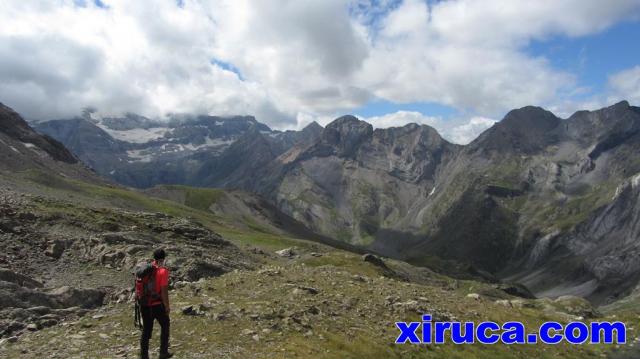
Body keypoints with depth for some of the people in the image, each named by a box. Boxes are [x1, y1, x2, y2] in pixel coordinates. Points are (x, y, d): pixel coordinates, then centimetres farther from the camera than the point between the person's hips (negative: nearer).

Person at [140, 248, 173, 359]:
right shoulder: (163, 271, -16)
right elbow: (164, 291, -17)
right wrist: (167, 306, -7)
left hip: (145, 305, 5)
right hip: (157, 305, -5)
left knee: (146, 330, 14)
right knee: (165, 326, 16)